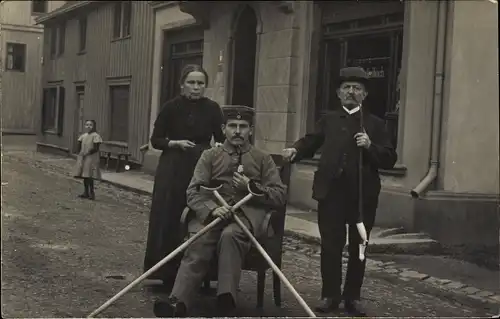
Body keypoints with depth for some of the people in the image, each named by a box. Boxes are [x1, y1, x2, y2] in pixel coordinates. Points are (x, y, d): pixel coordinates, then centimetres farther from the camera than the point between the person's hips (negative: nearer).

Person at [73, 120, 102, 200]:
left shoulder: (95, 136, -10)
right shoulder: (83, 135, 11)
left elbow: (96, 148, -15)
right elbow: (79, 146, 14)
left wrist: (87, 153, -18)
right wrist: (80, 154, -4)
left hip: (91, 158, -7)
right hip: (82, 158, 7)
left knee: (89, 176, -9)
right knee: (84, 176, 11)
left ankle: (92, 193, -2)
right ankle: (86, 192, 20)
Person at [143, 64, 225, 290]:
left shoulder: (212, 109, 1)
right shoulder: (172, 107, -2)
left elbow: (221, 140, 4)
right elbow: (155, 140, 1)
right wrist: (176, 143, -14)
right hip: (173, 169, -1)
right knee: (169, 221, 0)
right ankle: (168, 274, 9)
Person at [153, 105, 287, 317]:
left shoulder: (263, 159, 15)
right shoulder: (209, 156, 15)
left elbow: (280, 196, 11)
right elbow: (194, 192, 5)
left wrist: (252, 187, -7)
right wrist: (212, 208, -17)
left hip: (248, 214, -1)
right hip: (214, 213, 1)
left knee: (230, 235, -37)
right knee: (197, 245, -31)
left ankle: (226, 300, -41)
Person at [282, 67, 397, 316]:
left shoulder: (374, 124, 5)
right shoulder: (328, 120, 13)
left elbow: (390, 159, 0)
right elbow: (311, 141, 10)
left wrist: (370, 146, -16)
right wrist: (296, 150, -11)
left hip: (363, 195, -1)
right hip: (331, 192, 1)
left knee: (358, 248, 8)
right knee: (330, 245, 3)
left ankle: (353, 297, 19)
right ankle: (330, 295, 13)